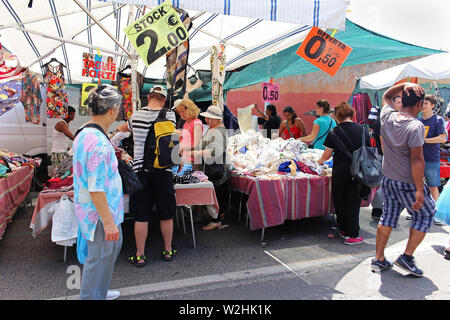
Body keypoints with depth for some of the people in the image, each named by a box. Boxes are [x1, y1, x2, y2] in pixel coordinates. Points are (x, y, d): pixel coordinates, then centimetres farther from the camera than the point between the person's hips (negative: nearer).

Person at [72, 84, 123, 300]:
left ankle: (98, 292, 42)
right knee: (101, 258, 6)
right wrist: (108, 221, -22)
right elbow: (96, 189, -27)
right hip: (100, 212, -11)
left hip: (87, 209, 11)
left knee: (113, 247, 25)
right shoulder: (99, 143, -26)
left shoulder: (83, 134, 6)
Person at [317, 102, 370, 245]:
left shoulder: (335, 132, -5)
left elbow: (327, 154, 0)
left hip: (340, 171, -2)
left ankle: (343, 230, 26)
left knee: (339, 200, 14)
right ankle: (352, 235, 9)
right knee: (354, 201, 7)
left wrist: (320, 161, 19)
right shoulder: (361, 130, 3)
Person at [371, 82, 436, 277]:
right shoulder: (415, 126, -20)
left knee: (388, 217, 15)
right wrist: (419, 190, -18)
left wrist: (404, 85, 6)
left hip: (388, 180, 7)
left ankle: (379, 259, 22)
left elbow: (386, 96, 20)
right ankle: (407, 257, 13)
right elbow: (416, 160, -22)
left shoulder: (387, 117, -2)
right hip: (407, 183, -6)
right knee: (426, 215, 14)